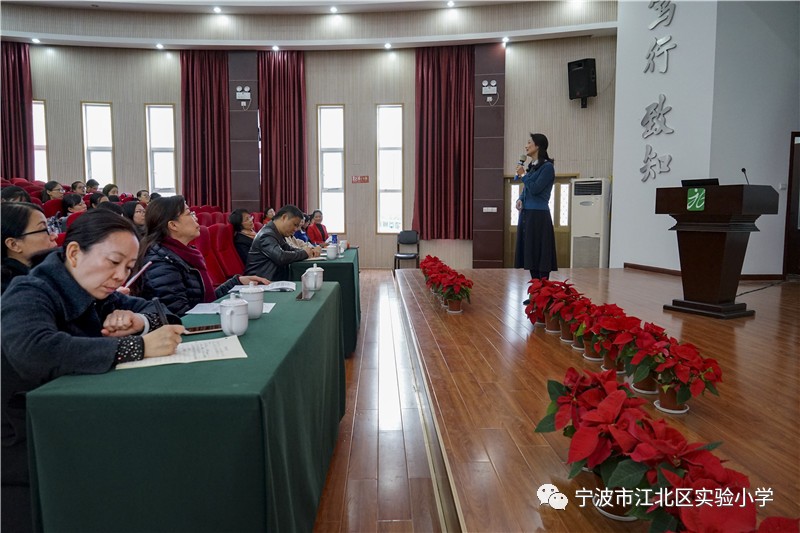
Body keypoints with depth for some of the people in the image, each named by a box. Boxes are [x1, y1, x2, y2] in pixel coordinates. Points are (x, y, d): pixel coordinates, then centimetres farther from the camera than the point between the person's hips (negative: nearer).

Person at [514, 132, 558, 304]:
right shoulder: (531, 166, 16)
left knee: (540, 258, -6)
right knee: (531, 257, 10)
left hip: (538, 216, -8)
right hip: (526, 215, 8)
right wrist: (519, 199, 0)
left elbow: (535, 189, -17)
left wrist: (522, 175, -5)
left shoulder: (547, 167, -9)